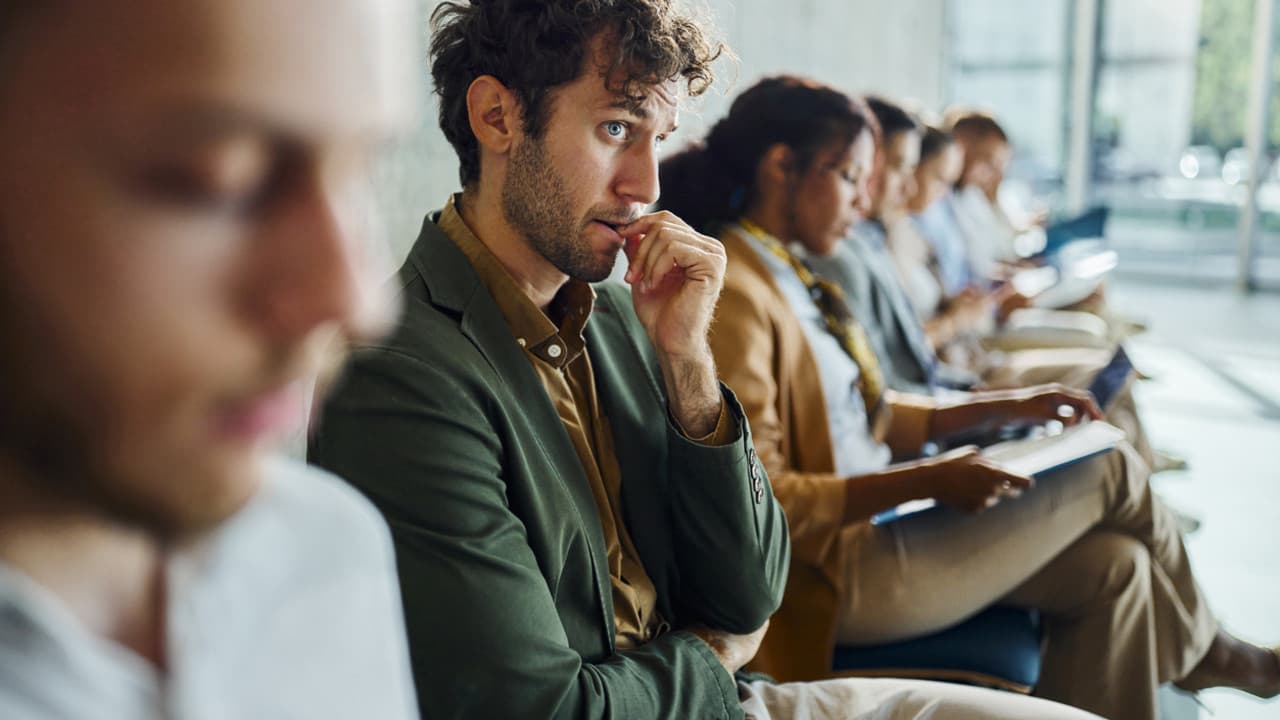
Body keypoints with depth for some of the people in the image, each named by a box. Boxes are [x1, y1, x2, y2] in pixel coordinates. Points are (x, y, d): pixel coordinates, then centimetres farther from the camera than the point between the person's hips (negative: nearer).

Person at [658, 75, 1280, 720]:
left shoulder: (783, 274, 10)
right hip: (829, 574, -9)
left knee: (1113, 566, 1)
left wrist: (1004, 404, 9)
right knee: (1113, 470, 1)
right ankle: (1196, 651, 27)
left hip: (867, 527, 9)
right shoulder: (733, 297, -21)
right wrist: (929, 480, -23)